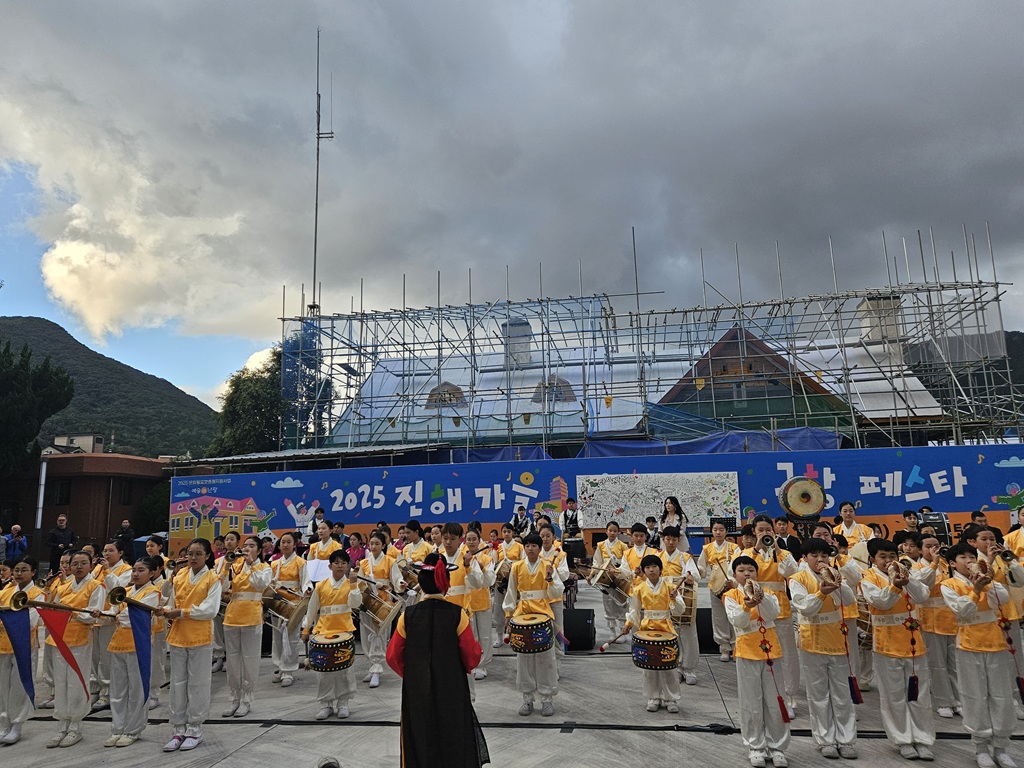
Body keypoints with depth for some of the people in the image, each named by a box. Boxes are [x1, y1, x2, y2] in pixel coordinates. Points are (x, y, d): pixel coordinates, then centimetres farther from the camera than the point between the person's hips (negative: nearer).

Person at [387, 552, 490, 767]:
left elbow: (393, 657, -2)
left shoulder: (408, 616, -10)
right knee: (454, 742, 16)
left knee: (420, 744, 17)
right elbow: (472, 657, -9)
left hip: (417, 693, 1)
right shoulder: (457, 614, -13)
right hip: (452, 692, -1)